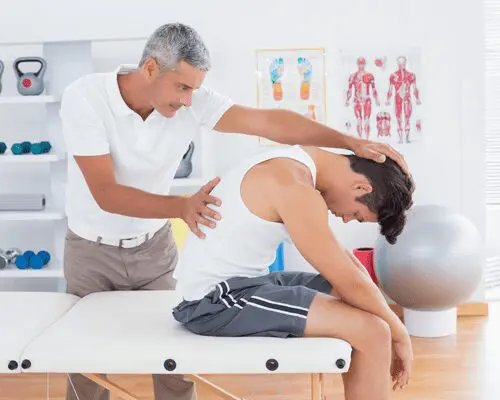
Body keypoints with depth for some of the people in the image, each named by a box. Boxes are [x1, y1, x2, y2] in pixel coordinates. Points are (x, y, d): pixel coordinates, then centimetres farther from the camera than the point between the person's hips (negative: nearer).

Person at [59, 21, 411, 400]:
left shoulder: (194, 101, -17)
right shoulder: (84, 97, -24)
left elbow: (270, 122, -25)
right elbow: (106, 193, -30)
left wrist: (351, 142, -35)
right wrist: (182, 206, -44)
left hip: (153, 247, 2)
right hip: (92, 252, -2)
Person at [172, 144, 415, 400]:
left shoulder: (294, 166, 10)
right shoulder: (295, 187, -22)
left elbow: (343, 260, 17)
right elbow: (352, 282, -18)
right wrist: (399, 333, -2)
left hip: (240, 282, 10)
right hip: (216, 300, -10)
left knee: (361, 306, 13)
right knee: (372, 332, -18)